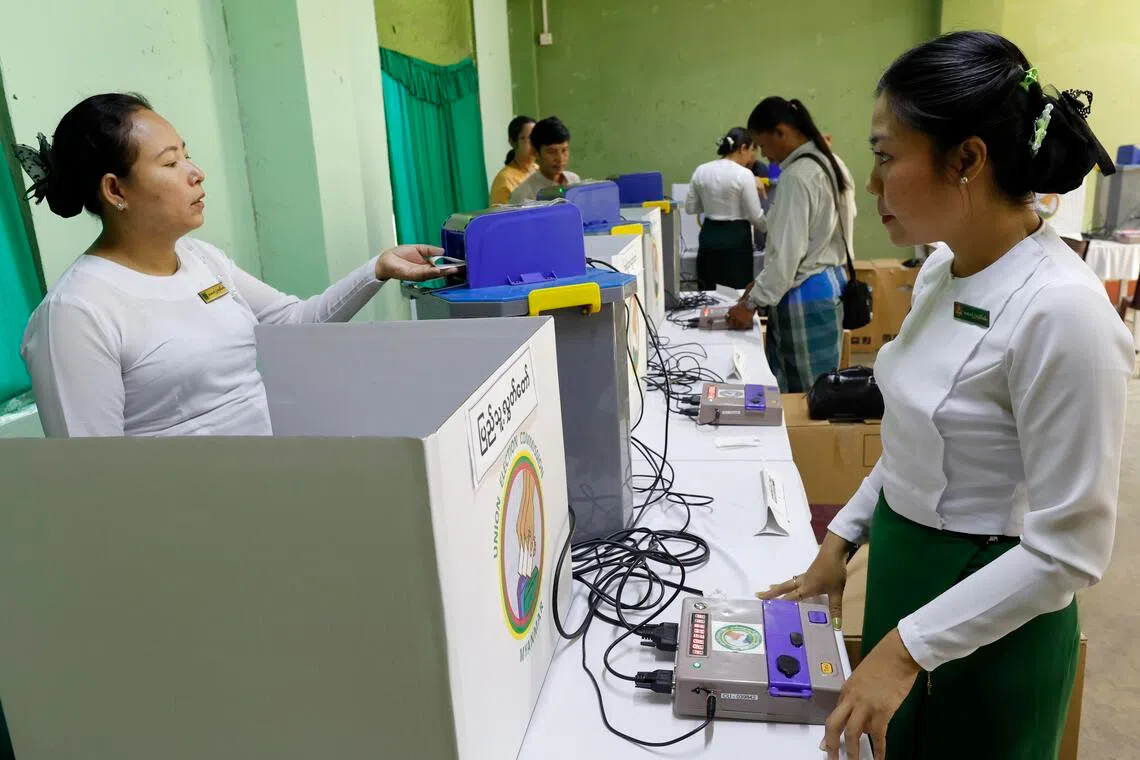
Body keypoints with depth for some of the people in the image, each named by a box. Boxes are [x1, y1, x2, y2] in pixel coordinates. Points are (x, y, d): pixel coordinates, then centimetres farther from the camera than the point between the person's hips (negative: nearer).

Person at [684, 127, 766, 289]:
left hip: (708, 236, 5)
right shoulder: (744, 174, -12)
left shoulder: (701, 170, 3)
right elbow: (755, 216, -8)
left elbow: (690, 207, 11)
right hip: (736, 239, -5)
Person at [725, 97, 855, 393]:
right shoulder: (830, 163, 11)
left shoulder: (797, 176, -19)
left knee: (802, 396, 1)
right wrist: (762, 283, 15)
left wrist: (752, 302, -11)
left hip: (804, 298, -10)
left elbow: (787, 252, -21)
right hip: (830, 283, 10)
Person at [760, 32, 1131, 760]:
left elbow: (1069, 550, -23)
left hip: (986, 628, -7)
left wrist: (910, 647, -23)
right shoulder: (943, 269, -1)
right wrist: (842, 538, 9)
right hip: (902, 568, 8)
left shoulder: (1060, 309, -27)